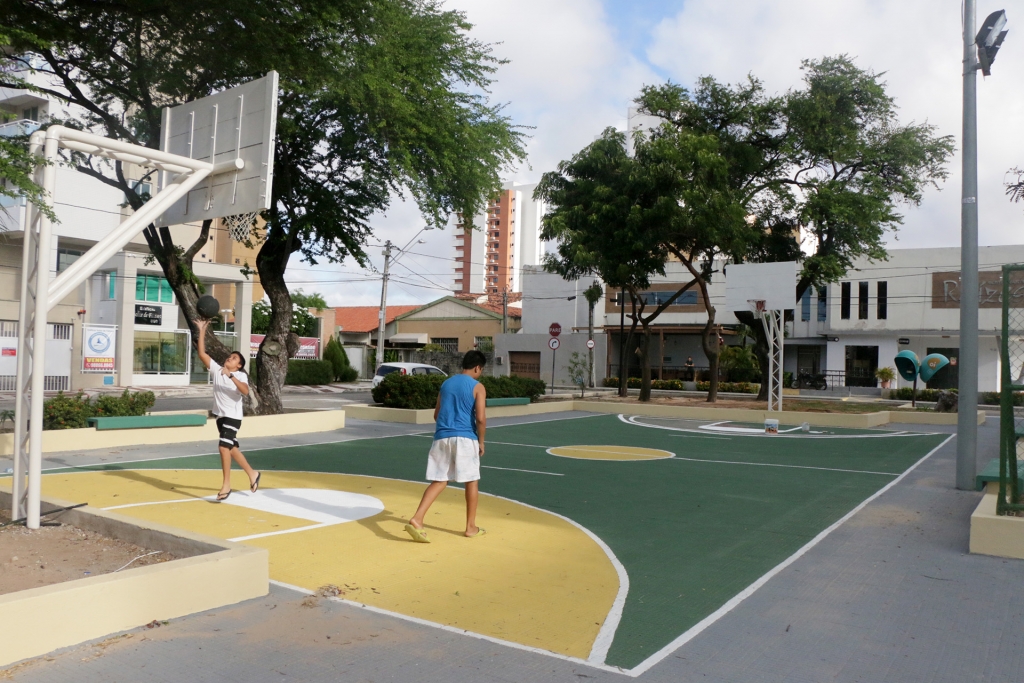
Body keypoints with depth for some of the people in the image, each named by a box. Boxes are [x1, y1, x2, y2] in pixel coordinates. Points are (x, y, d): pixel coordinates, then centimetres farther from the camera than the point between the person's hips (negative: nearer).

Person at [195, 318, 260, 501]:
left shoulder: (240, 376, -10)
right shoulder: (217, 369, 5)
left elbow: (245, 391, -29)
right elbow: (202, 353, -1)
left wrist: (231, 376, -36)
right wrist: (202, 332, -6)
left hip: (233, 417, -7)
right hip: (220, 416, 7)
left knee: (224, 446, -17)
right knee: (231, 448, 16)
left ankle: (226, 484, -7)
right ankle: (252, 474, 33)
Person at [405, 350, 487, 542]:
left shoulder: (446, 384, 15)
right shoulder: (477, 387, -2)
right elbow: (481, 418, -11)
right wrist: (481, 441, 1)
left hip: (442, 437, 5)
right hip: (465, 438, -5)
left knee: (438, 481, 5)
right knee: (472, 481, 11)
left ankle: (416, 519, -12)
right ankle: (471, 527, 18)